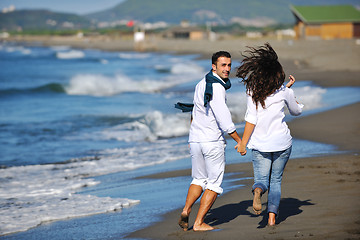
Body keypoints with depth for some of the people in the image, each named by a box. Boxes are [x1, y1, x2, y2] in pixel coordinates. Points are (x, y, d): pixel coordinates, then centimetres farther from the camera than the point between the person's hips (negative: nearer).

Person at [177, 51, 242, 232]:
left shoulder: (201, 84, 12)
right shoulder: (216, 87, -17)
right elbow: (224, 119, -21)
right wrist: (239, 141, -14)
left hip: (195, 140, 8)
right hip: (213, 141, -8)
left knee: (199, 179, 20)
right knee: (214, 184, 4)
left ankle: (186, 211, 0)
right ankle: (199, 223, 1)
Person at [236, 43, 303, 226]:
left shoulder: (252, 91, -6)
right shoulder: (284, 92, -6)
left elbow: (251, 120, -6)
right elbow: (296, 111, 12)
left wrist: (243, 143, 0)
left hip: (260, 144, 0)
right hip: (282, 142, 0)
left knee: (261, 179, 7)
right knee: (276, 180, 14)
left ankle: (258, 191, -28)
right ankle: (272, 215, 2)